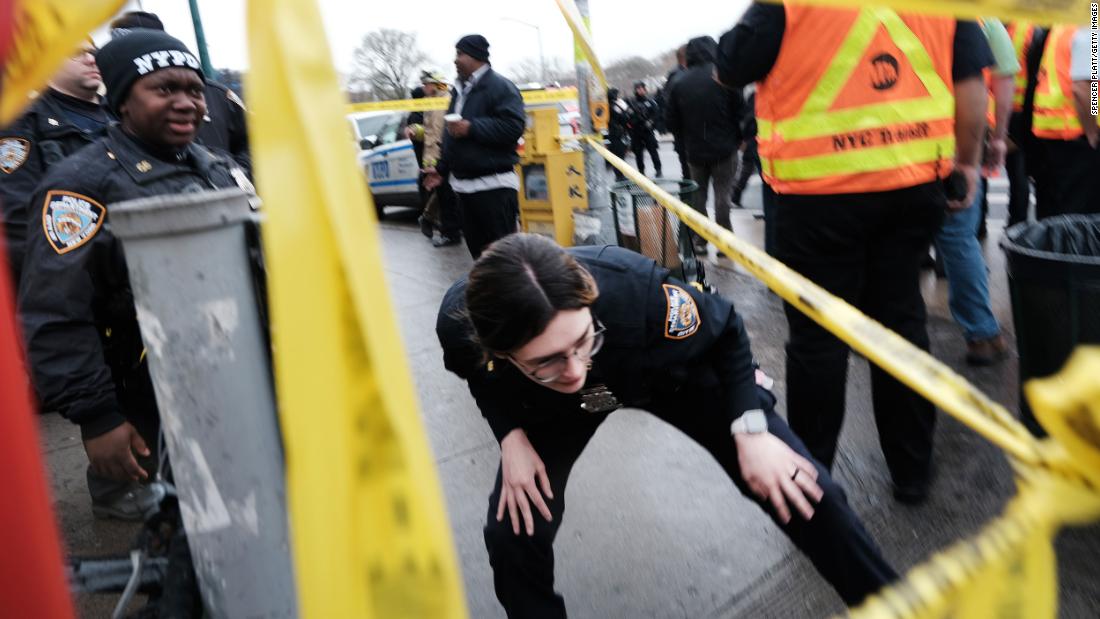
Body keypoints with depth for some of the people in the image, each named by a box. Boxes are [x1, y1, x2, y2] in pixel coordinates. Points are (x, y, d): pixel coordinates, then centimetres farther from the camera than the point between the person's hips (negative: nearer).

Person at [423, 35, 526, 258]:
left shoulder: (499, 86, -9)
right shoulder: (459, 89, 19)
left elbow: (513, 126, -21)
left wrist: (471, 128, -20)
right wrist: (442, 168, 22)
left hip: (493, 186, -9)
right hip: (463, 185, 9)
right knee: (476, 249, 15)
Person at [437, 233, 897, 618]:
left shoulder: (636, 290, -43)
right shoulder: (461, 325, -36)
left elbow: (726, 330, -18)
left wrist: (750, 429, -24)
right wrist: (511, 436, -21)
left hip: (671, 370, -1)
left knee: (799, 491, -2)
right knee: (515, 535, -13)